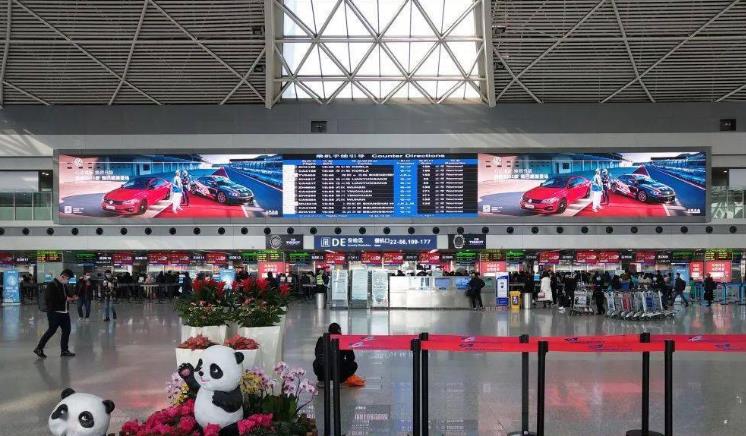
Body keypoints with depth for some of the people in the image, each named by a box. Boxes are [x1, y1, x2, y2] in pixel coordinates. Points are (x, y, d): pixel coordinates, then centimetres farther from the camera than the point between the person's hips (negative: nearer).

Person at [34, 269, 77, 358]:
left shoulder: (63, 285, 14)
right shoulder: (52, 285, -13)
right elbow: (50, 298, -24)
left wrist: (72, 298, 3)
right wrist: (65, 299, -23)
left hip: (64, 312, 9)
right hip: (54, 312, -9)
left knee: (66, 330, 8)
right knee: (52, 330, -4)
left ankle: (64, 350, 17)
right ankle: (39, 348, 8)